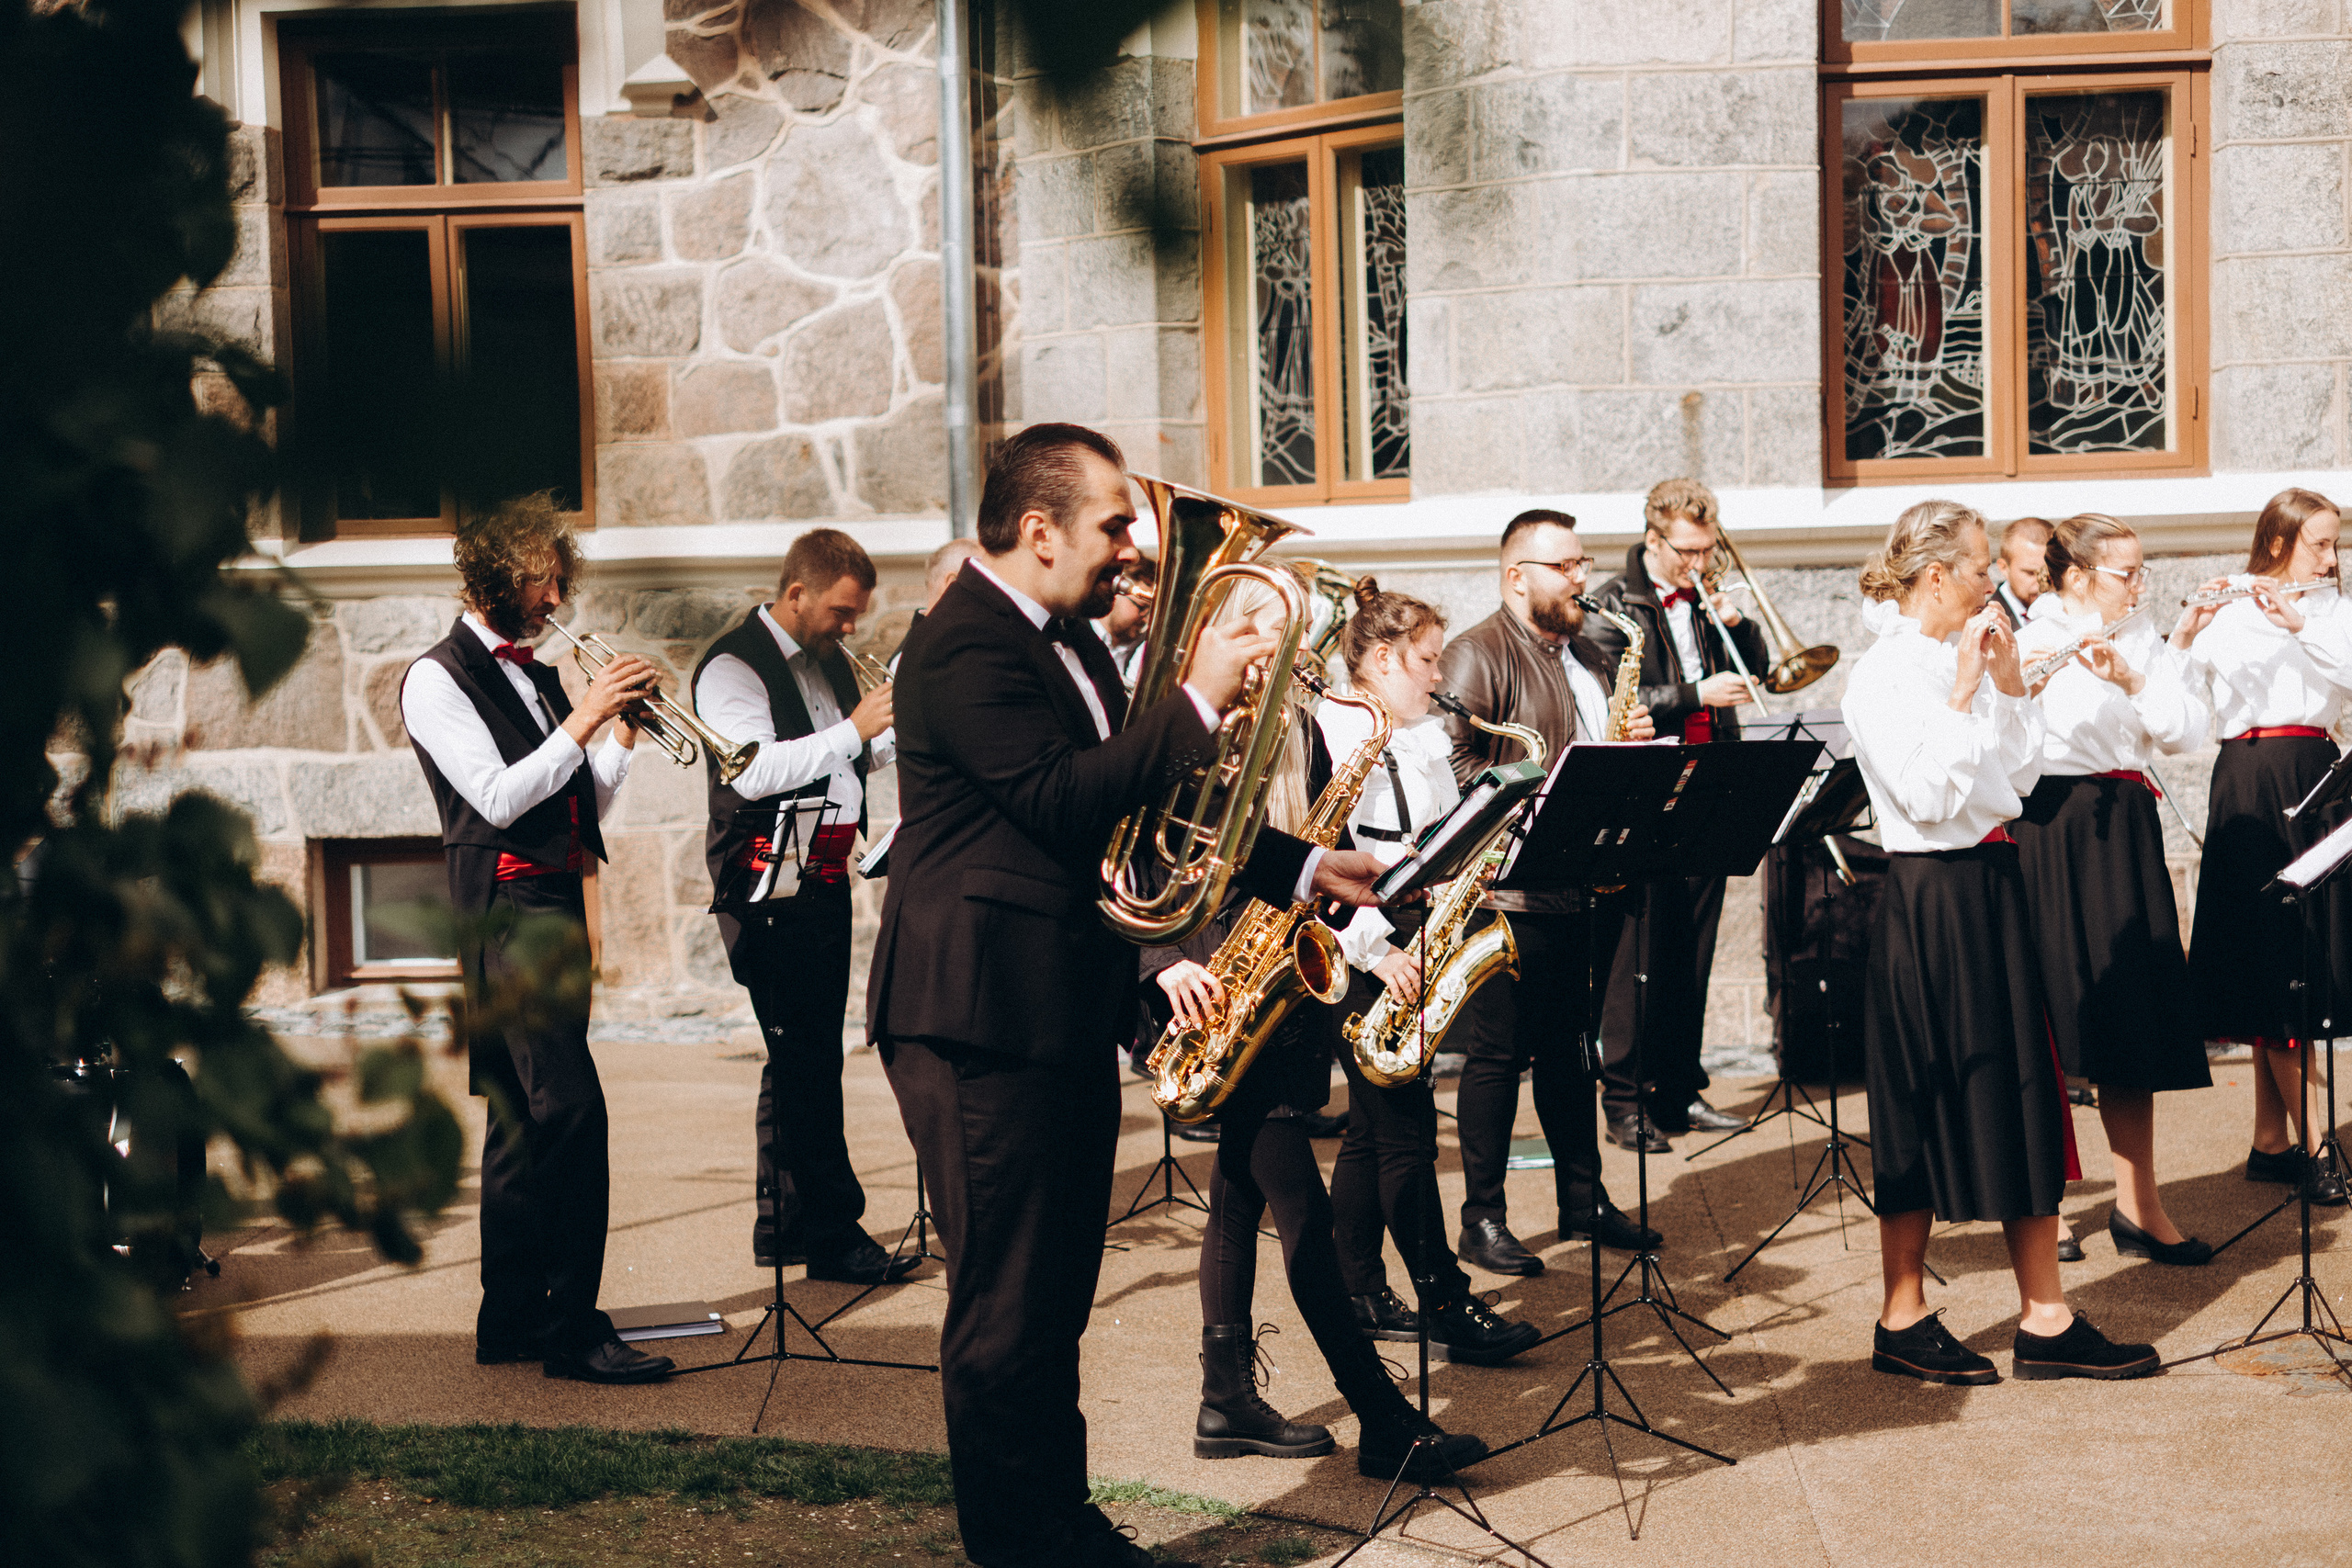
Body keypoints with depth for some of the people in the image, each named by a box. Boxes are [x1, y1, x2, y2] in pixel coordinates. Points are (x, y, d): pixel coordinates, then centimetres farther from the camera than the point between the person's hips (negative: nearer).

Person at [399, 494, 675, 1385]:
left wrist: (623, 733, 3)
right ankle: (572, 1328, -14)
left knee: (525, 1118, 11)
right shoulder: (439, 677, -5)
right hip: (505, 904, -9)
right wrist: (583, 720, -17)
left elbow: (584, 807, 17)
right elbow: (498, 798, -16)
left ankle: (512, 1321, 18)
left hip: (557, 902, 9)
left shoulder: (533, 676, 19)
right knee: (571, 1109, -16)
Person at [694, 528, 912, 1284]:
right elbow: (754, 771, -24)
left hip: (826, 875, 9)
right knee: (803, 1056, -7)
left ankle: (785, 1228, 21)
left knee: (808, 1056, 13)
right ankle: (831, 1230, -1)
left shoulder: (828, 659, 16)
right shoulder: (732, 667, -11)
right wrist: (854, 728, -25)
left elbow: (863, 753, 27)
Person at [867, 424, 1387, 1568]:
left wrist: (1302, 869, 14)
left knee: (1055, 1295, 17)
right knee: (1005, 1301, -1)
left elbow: (1142, 807, 19)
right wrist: (1197, 702, -20)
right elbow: (1066, 800, -26)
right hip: (984, 1018, -10)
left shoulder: (1068, 640, 16)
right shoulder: (965, 647, -15)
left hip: (1067, 1009, 10)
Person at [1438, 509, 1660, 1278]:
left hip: (1587, 887, 8)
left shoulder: (1590, 655, 18)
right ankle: (1482, 1220, 5)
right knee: (1497, 1054, -1)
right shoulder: (1477, 654, -7)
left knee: (1569, 1046, 16)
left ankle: (1583, 1198, 25)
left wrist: (1635, 736, 6)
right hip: (1511, 889, -8)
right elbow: (1453, 761, -16)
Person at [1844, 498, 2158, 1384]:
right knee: (1925, 1107, 0)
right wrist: (1964, 696, -19)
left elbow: (2022, 775, 13)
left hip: (1994, 888, 8)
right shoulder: (1881, 675, -13)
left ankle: (2045, 1321, 15)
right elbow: (1927, 798, -22)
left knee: (2021, 1096, 9)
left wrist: (2010, 687, 3)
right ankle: (1901, 1322, 13)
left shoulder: (1965, 660, 11)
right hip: (1929, 901, -8)